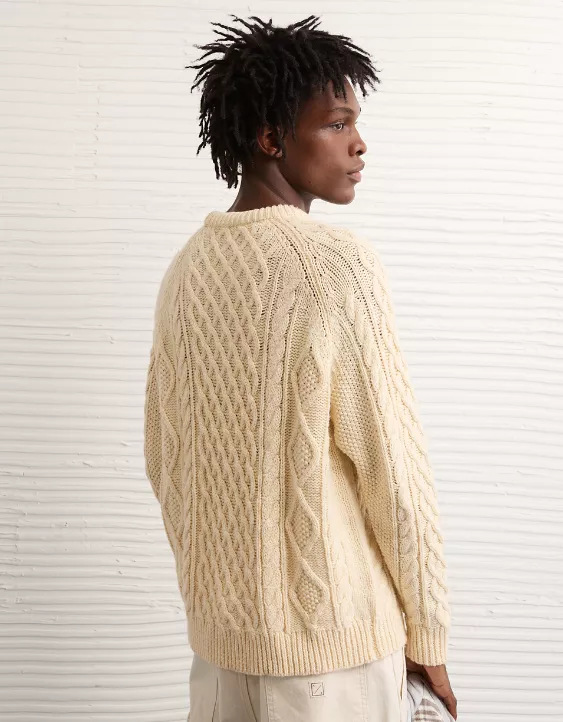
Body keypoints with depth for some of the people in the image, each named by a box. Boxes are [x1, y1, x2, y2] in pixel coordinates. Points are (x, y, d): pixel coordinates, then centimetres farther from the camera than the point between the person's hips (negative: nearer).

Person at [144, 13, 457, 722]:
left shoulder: (186, 269, 1)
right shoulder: (338, 265, -19)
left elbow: (163, 458, 8)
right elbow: (392, 467, -17)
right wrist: (428, 636, -4)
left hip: (220, 623, 6)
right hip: (330, 631, -6)